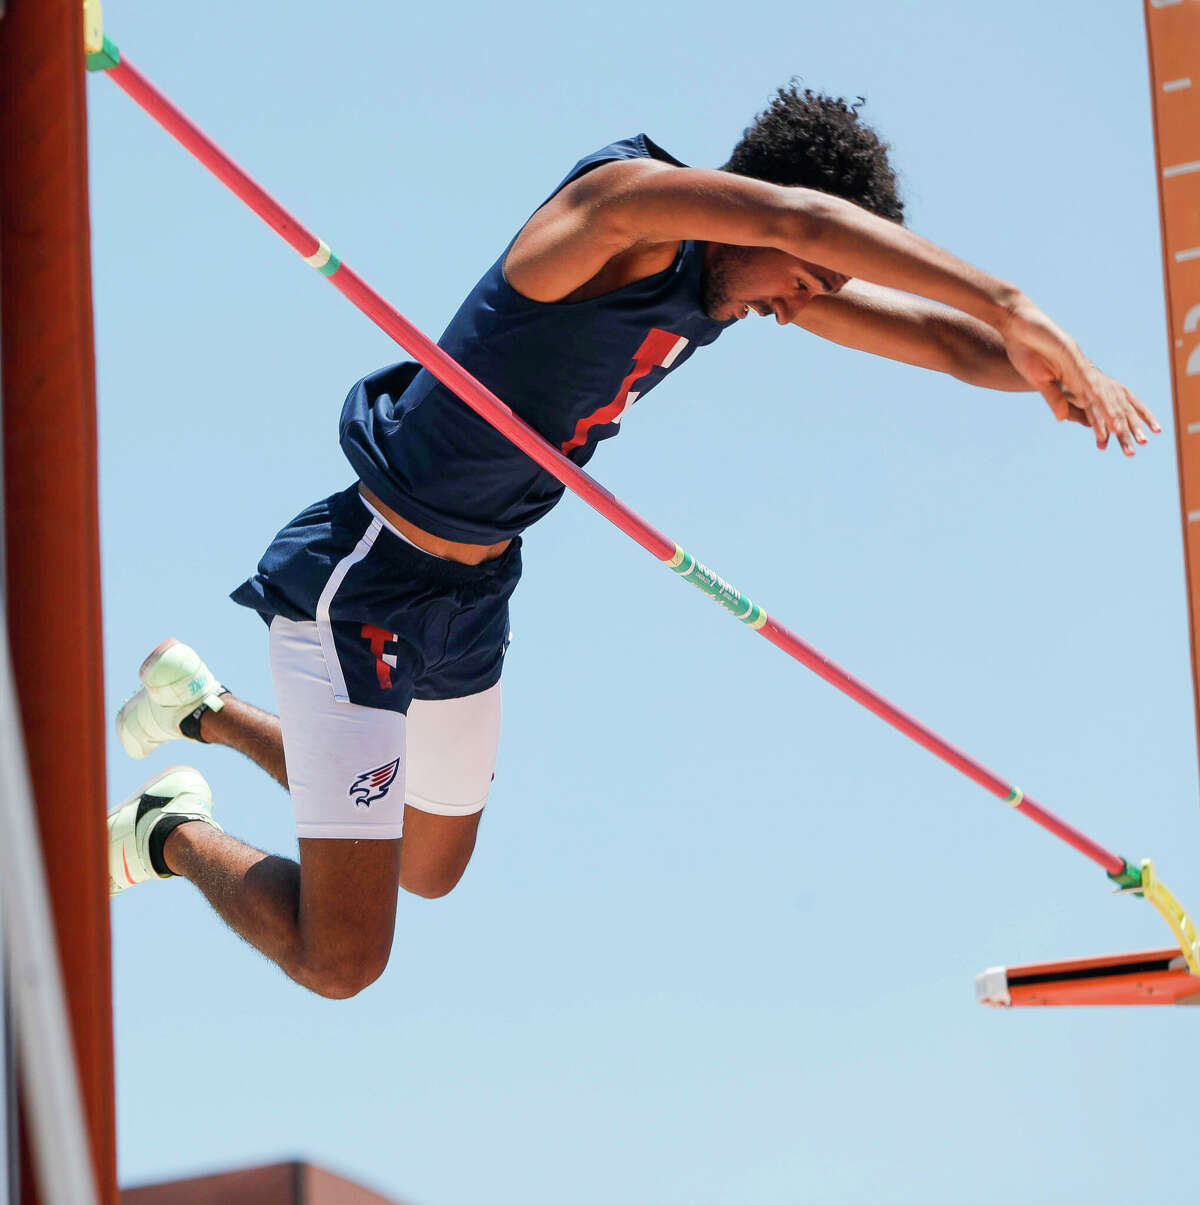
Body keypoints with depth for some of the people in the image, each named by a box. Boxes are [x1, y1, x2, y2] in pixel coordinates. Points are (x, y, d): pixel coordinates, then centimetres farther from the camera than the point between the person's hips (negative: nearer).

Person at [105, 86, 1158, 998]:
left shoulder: (764, 274, -2)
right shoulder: (626, 205, -28)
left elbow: (935, 332, -3)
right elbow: (804, 219, -44)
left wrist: (1040, 366, -23)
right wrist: (1012, 309, -50)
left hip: (474, 595, 9)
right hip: (361, 592, -9)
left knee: (429, 872, 27)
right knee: (338, 960, -12)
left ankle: (208, 711, 44)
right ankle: (174, 832, 16)